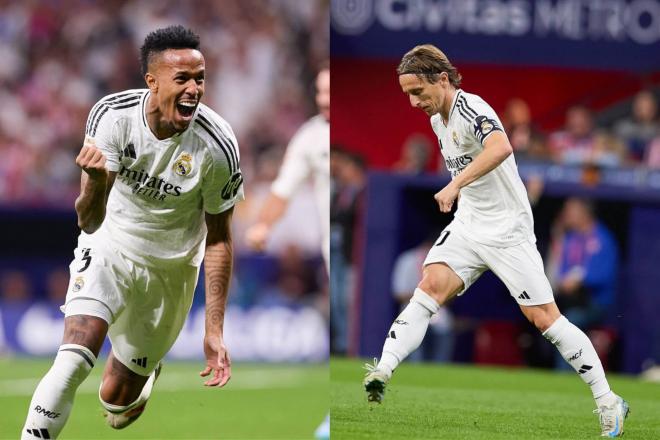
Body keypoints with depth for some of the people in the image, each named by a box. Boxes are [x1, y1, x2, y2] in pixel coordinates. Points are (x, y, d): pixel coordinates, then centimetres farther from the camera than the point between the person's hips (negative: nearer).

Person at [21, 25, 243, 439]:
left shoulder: (217, 147, -22)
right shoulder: (112, 115, -22)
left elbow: (219, 239, -7)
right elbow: (89, 222, -21)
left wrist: (215, 330, -7)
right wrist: (96, 181, -45)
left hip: (169, 266, 0)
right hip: (109, 246, 0)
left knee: (117, 397, 8)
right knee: (74, 359, -25)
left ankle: (146, 374, 44)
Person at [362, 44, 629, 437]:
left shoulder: (470, 110, -21)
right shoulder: (439, 116, 8)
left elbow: (500, 147, -42)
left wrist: (456, 185, -49)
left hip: (508, 229, -7)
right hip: (468, 224, 7)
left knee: (543, 317, -7)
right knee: (431, 286, -17)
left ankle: (608, 402, 2)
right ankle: (382, 372, -29)